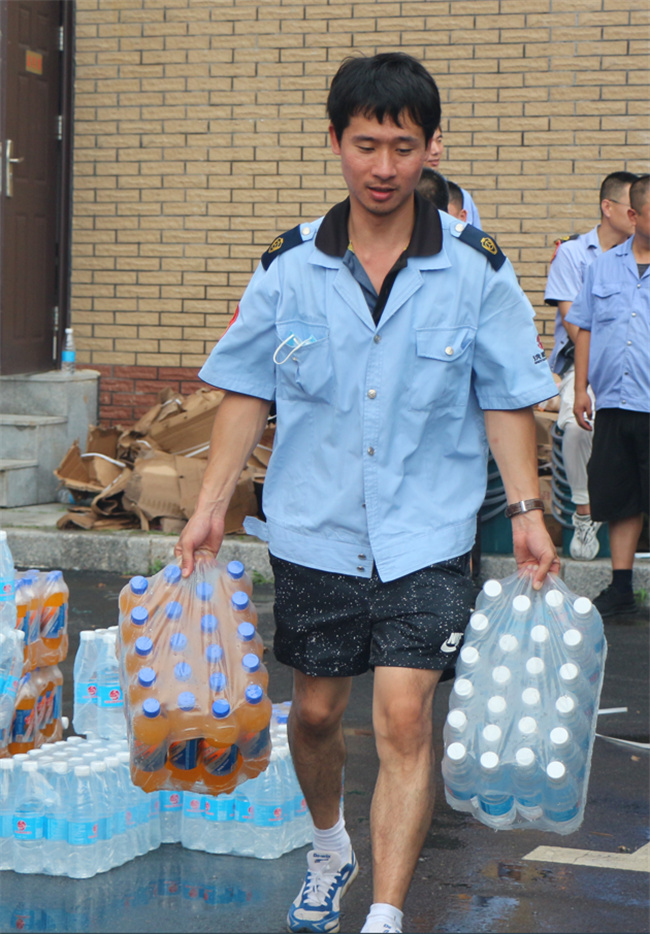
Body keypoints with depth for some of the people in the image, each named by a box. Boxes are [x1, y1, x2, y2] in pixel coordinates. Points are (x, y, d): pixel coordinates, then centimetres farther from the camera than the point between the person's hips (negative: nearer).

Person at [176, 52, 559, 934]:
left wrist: (528, 509, -3)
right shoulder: (289, 266, -2)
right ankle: (329, 848, 45)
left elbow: (505, 399, 3)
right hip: (313, 530, 2)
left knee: (404, 720, -12)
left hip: (426, 535, -2)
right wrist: (211, 504, 0)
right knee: (315, 711, 16)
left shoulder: (477, 269, -5)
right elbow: (247, 390, 5)